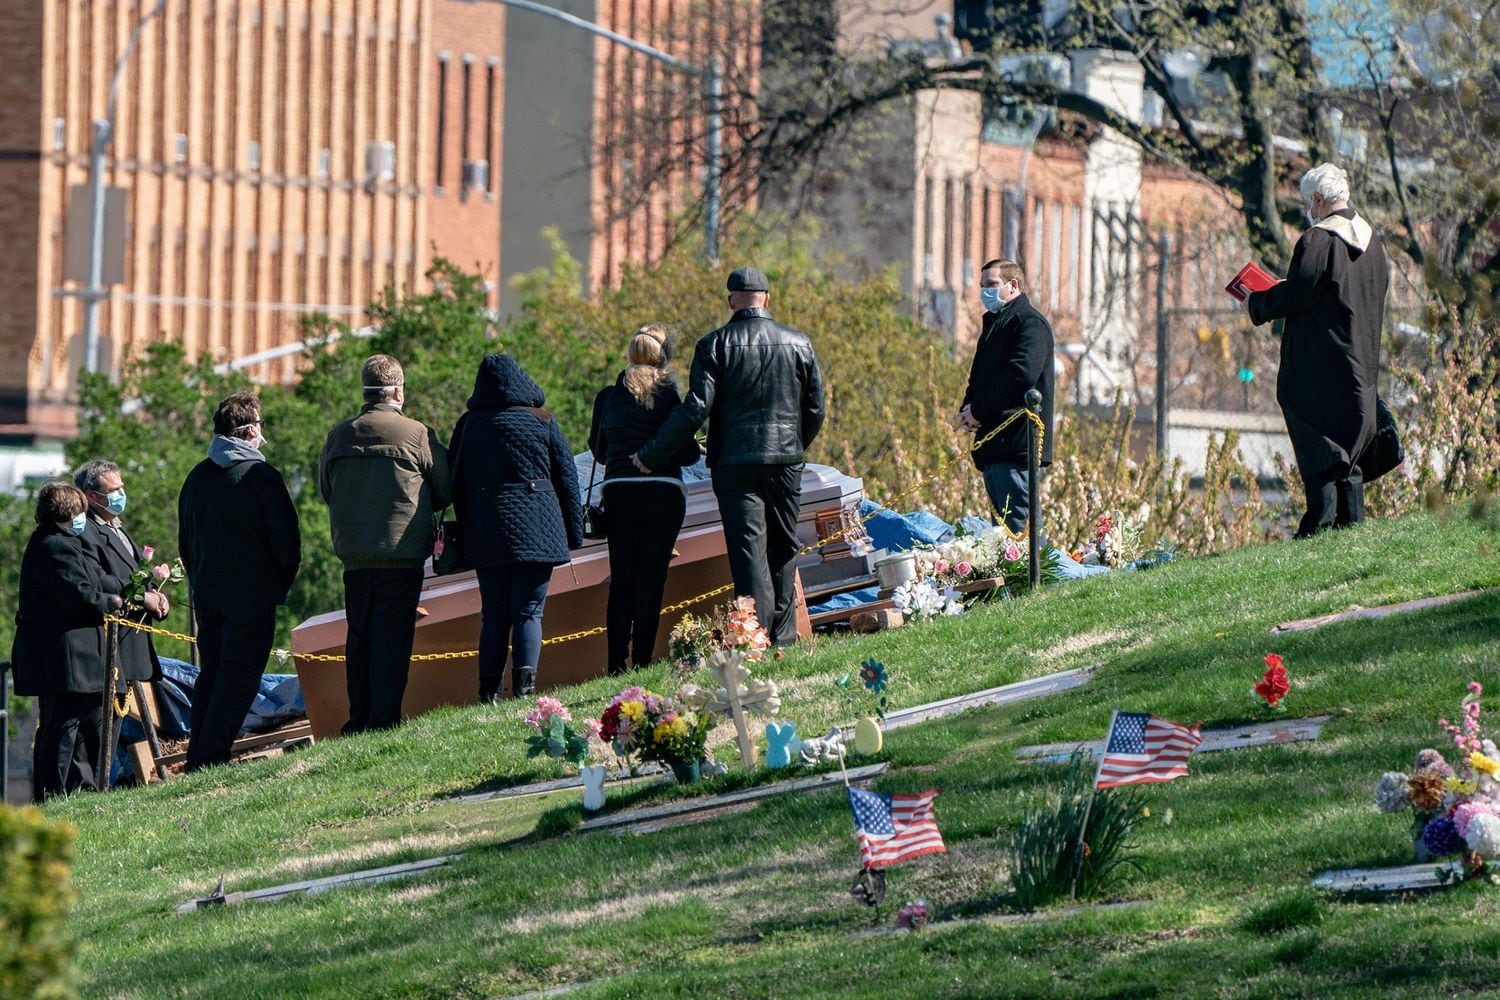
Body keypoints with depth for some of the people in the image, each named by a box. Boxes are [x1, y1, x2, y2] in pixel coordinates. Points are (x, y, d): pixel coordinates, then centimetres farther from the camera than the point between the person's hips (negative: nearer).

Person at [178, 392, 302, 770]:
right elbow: (286, 539, -10)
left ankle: (197, 759, 11)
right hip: (252, 594, -6)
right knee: (239, 677, -4)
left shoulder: (197, 477, 10)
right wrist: (281, 586, 4)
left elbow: (185, 541, 16)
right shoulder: (261, 476, -11)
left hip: (206, 593, 6)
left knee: (210, 672, 14)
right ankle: (212, 758, -10)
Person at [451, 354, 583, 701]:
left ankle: (489, 688, -1)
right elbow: (567, 479, 6)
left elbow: (456, 487, 11)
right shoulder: (542, 421, 3)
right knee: (528, 611, -1)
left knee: (494, 614, 7)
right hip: (537, 529, -2)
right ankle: (524, 679, -18)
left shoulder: (468, 426, 8)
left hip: (485, 530, 2)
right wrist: (573, 533, 12)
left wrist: (468, 530, 18)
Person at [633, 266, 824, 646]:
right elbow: (815, 410, 8)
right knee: (783, 548, 12)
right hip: (785, 459, 2)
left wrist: (651, 456, -6)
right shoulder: (798, 343, 4)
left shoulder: (714, 345, -5)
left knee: (748, 551, -3)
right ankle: (783, 638, 13)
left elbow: (696, 408, -12)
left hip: (734, 461, -2)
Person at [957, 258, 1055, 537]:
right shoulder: (995, 324, 25)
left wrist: (978, 410, -14)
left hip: (1016, 445, -10)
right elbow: (979, 381, 27)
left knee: (1020, 527, -15)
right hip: (995, 447, 10)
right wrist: (968, 411, 4)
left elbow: (1022, 374, -20)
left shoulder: (1030, 322, -6)